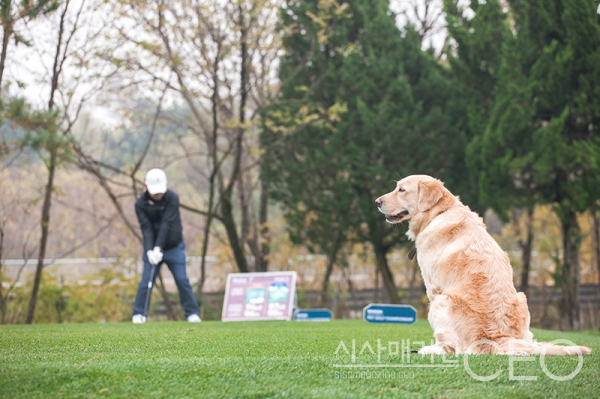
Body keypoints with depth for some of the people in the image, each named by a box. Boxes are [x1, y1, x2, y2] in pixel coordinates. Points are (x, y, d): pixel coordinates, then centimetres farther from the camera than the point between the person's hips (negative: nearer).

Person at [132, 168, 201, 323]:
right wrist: (149, 251, -29)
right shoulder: (141, 204, -10)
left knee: (182, 280, -3)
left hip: (174, 247, -1)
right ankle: (139, 313, 5)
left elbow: (166, 224, -23)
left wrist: (158, 248, -30)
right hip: (152, 248, 1)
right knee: (146, 280, -5)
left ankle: (192, 312, 7)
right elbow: (146, 229, -16)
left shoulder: (172, 198, -16)